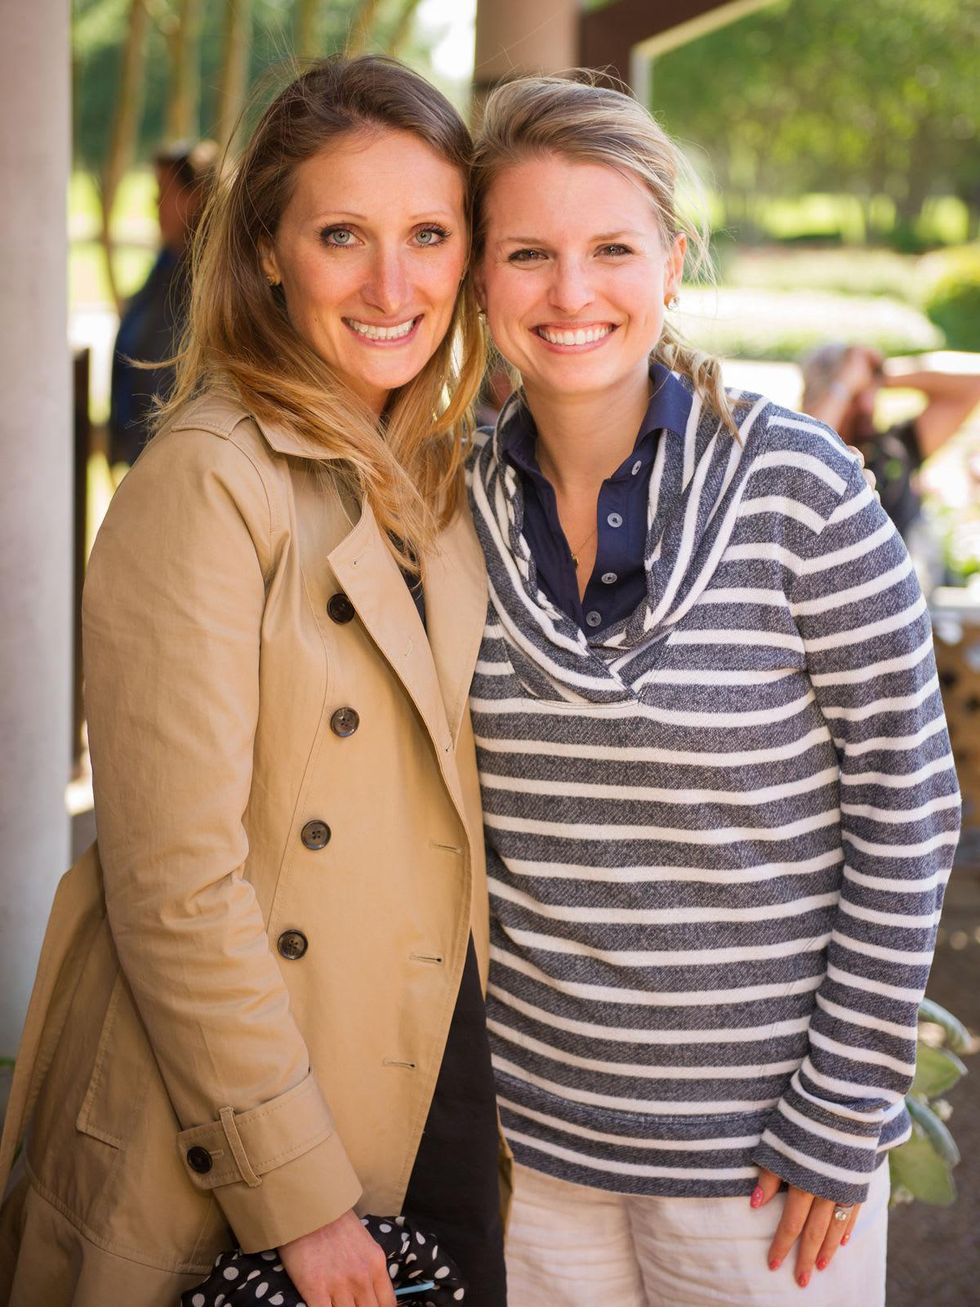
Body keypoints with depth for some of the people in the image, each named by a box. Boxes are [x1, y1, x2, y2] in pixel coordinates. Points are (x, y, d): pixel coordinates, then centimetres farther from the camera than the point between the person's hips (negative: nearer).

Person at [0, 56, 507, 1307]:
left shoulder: (434, 477, 6)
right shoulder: (204, 485, -18)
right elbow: (175, 883, -21)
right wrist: (298, 1195, -18)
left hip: (441, 1082, 7)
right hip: (235, 1162, -6)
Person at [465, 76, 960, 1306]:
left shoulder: (797, 489, -13)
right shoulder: (462, 504, -1)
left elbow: (906, 814, -10)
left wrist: (842, 1121, -10)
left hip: (756, 1152, -3)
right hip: (529, 1133, 3)